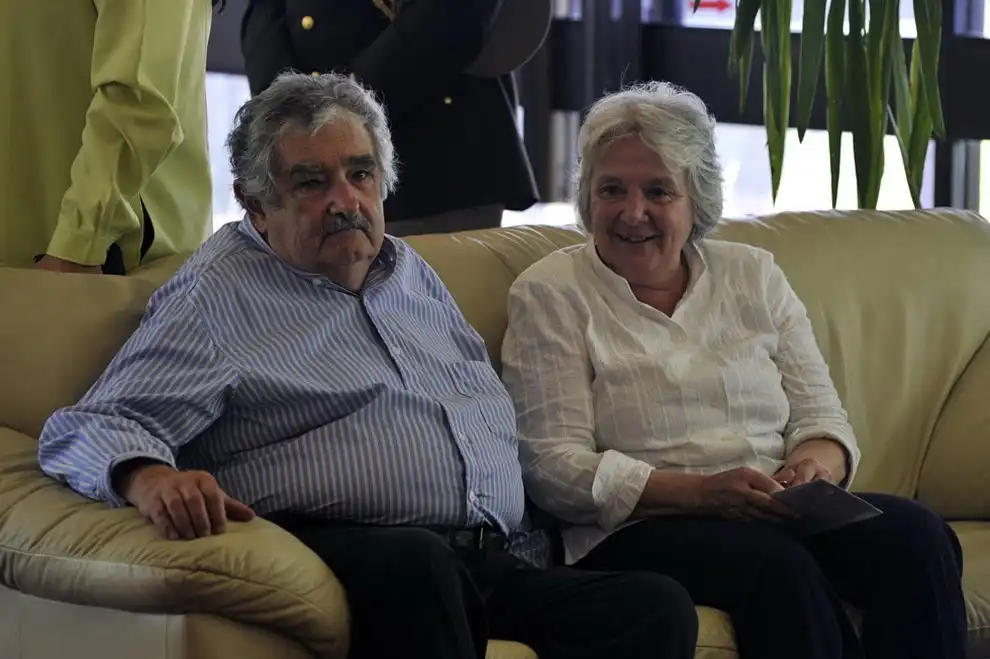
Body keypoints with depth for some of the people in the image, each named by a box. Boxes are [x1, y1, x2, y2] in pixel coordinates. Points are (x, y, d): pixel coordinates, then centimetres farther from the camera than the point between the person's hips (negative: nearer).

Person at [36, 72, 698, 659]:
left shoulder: (413, 273, 28)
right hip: (345, 558, -6)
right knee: (414, 559, -41)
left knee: (660, 606, -22)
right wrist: (149, 477, -28)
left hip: (500, 566, 6)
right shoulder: (216, 295, 7)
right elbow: (90, 429, -3)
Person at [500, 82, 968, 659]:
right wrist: (702, 491, -19)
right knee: (778, 563, -36)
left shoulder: (754, 276, 17)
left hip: (777, 514, 4)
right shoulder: (549, 295, 5)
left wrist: (813, 466, -11)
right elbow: (551, 466, -6)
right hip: (639, 531, -4)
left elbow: (822, 421, 15)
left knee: (915, 535, -26)